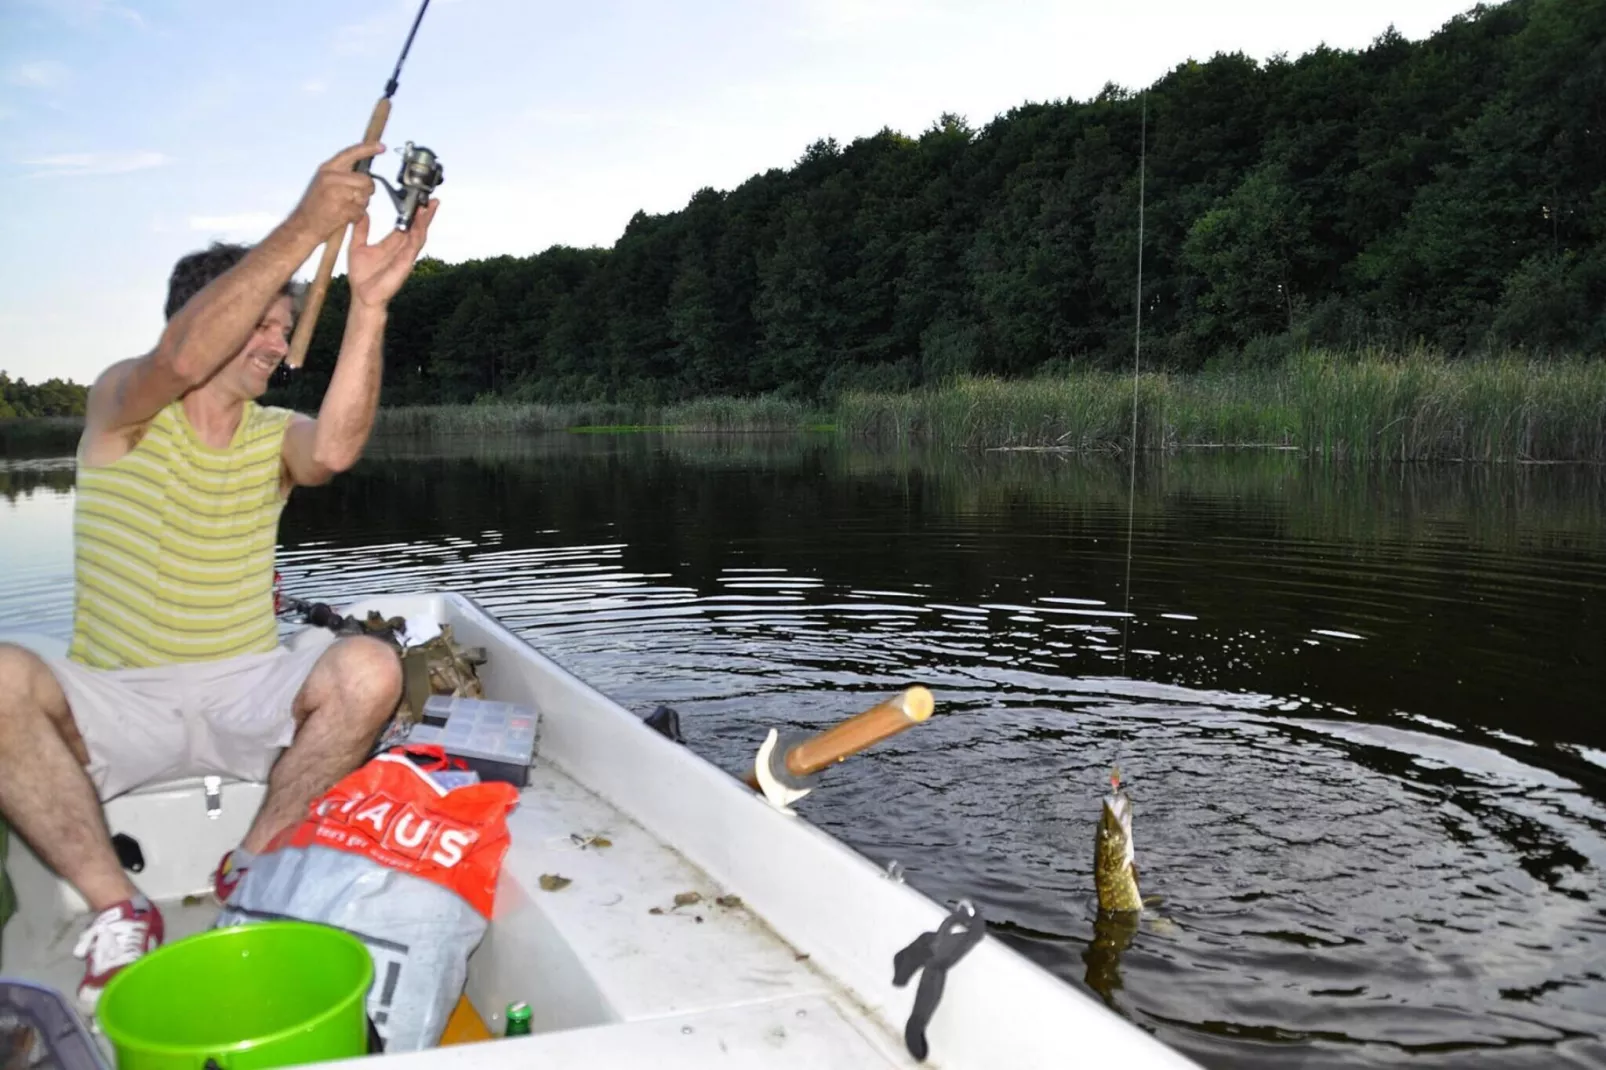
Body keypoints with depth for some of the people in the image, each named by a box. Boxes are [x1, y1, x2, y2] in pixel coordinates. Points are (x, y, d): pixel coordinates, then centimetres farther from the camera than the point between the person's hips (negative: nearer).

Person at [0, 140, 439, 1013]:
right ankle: (115, 907, -17)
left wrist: (369, 302, -30)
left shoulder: (277, 437, 7)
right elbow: (181, 359, -26)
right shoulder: (122, 404, 0)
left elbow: (334, 449, -20)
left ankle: (253, 867, -7)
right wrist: (305, 227, -32)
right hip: (117, 701, -2)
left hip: (246, 695, 2)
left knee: (368, 669, -28)